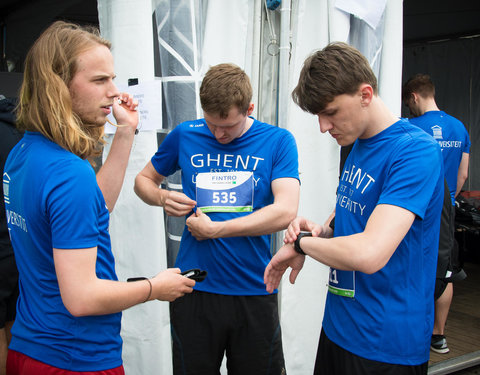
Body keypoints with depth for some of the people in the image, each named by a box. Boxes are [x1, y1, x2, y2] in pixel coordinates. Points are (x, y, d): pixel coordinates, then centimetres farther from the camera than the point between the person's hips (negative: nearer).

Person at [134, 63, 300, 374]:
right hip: (195, 288, 1)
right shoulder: (185, 136, 3)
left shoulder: (278, 141, -3)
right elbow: (144, 179, 17)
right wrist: (162, 197, -6)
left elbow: (285, 211, -14)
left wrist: (215, 229, -13)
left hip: (254, 290, -1)